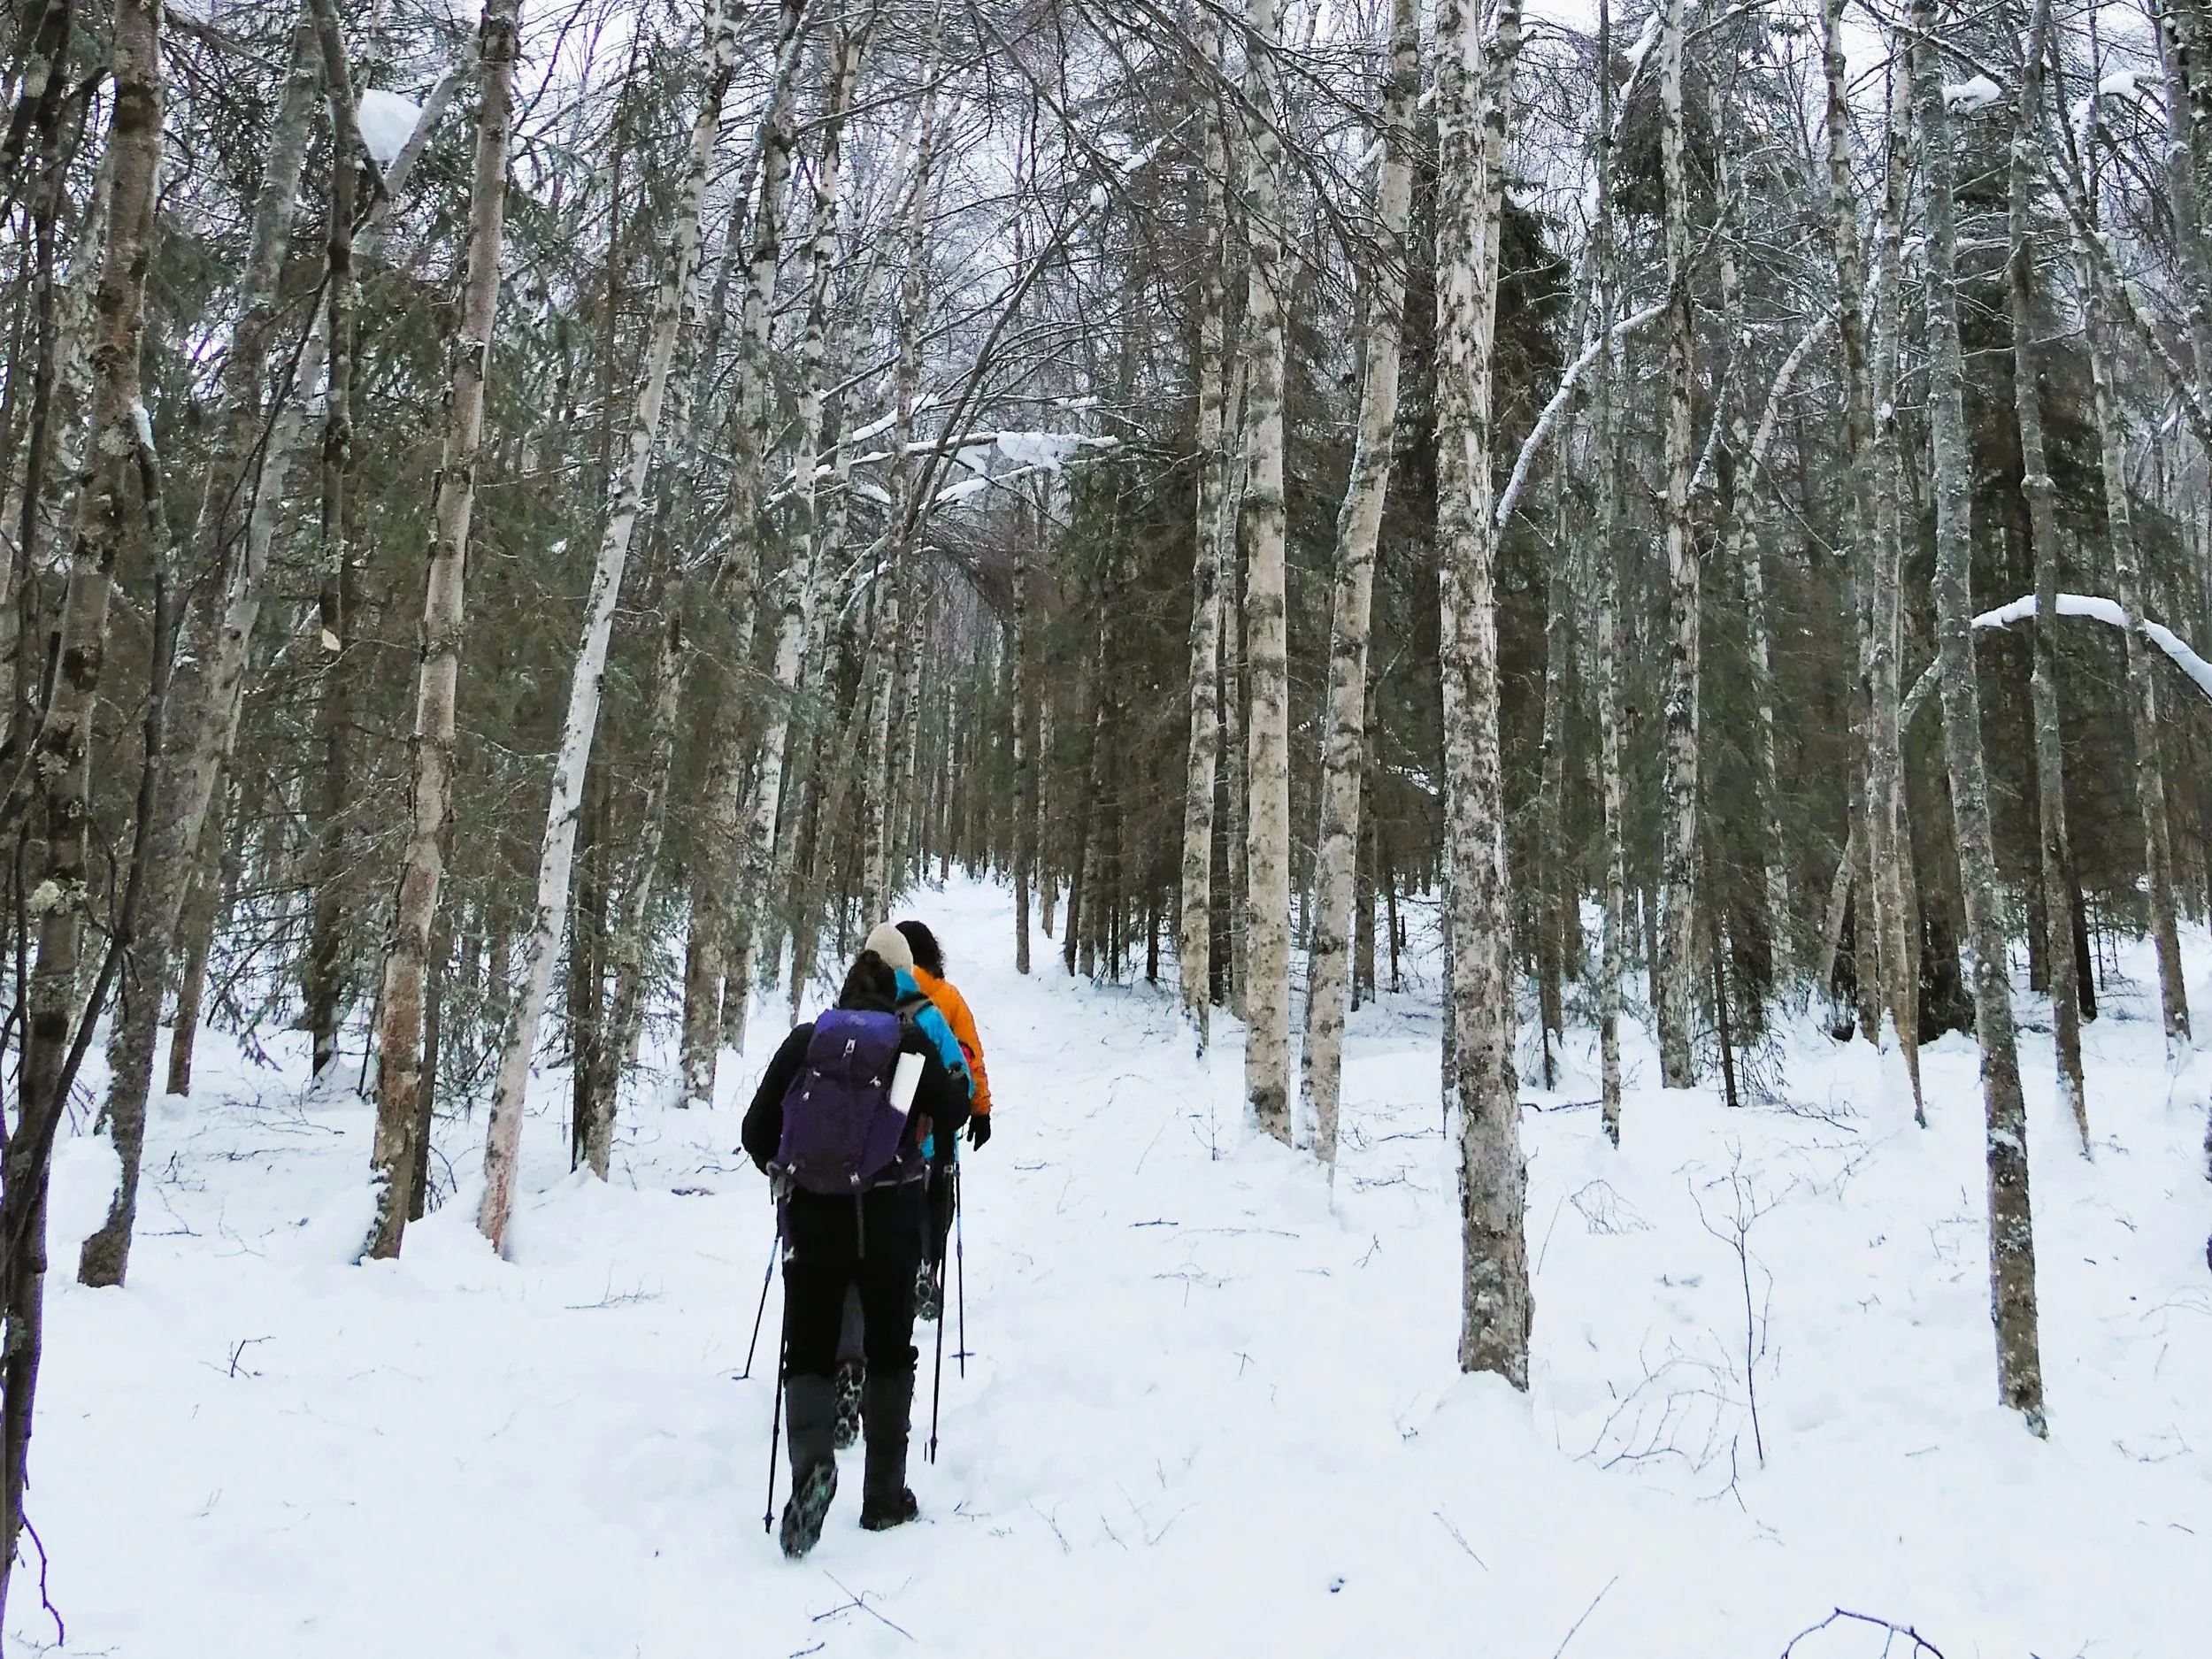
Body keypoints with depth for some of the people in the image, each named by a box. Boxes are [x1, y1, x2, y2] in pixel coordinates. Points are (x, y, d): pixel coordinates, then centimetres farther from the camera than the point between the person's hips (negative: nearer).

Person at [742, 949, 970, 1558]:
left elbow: (756, 1130, 5)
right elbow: (953, 1116, 0)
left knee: (807, 1350, 8)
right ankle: (884, 1497, 16)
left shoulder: (804, 1041, 4)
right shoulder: (910, 1044, 1)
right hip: (890, 1217, 0)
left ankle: (812, 1460, -20)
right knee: (889, 1349, 15)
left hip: (811, 1216, 1)